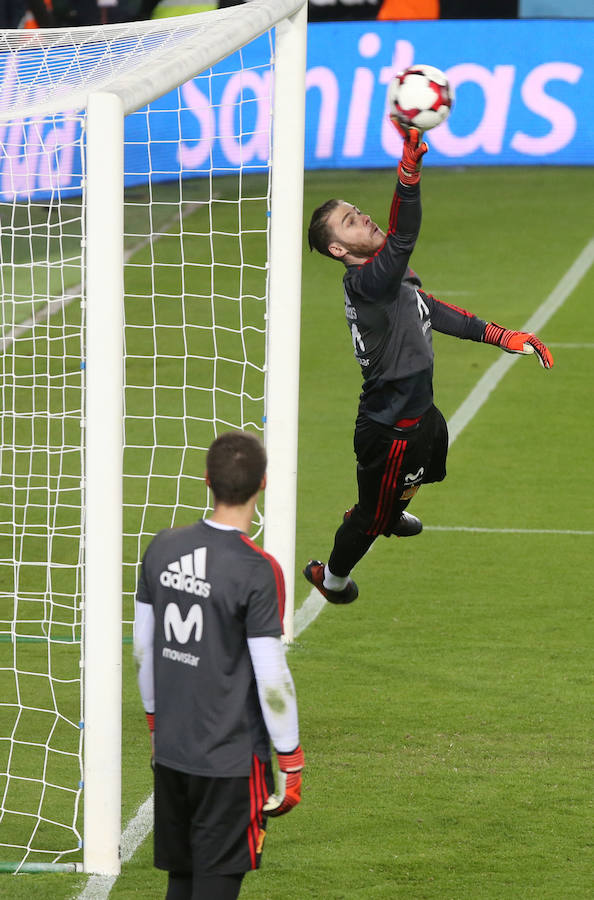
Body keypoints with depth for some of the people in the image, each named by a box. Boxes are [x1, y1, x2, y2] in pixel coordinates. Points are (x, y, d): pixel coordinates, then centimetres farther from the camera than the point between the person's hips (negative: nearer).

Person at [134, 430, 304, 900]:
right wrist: (291, 760, -5)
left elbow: (142, 647, 12)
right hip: (230, 757, -6)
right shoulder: (257, 570, -17)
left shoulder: (164, 548, 2)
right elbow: (271, 675, -15)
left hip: (171, 753, 6)